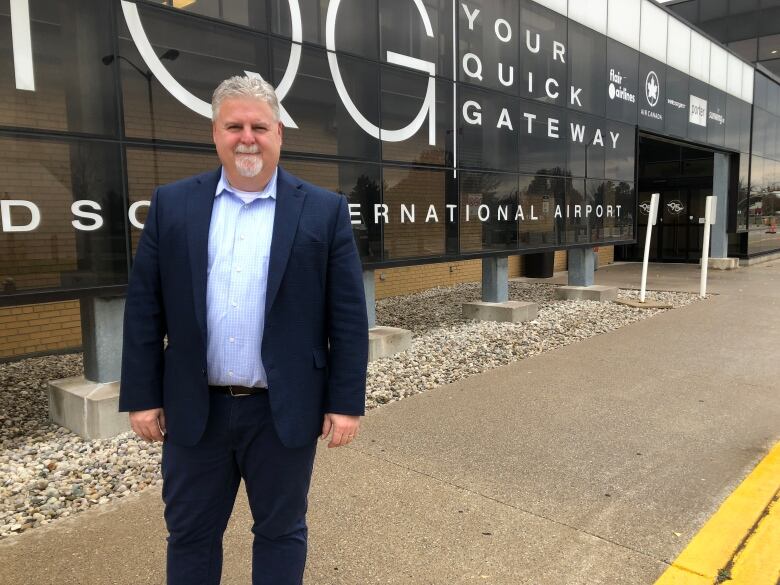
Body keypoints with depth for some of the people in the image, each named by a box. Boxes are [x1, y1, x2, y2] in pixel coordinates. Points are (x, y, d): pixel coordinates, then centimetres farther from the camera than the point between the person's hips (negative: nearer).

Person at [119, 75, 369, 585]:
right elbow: (144, 308, 3)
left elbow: (348, 315, -4)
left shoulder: (324, 211, -4)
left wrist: (347, 402, -6)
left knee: (281, 531, 16)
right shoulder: (173, 204, 2)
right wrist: (143, 395, 1)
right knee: (190, 533, 18)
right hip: (196, 410, 2)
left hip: (284, 411, -1)